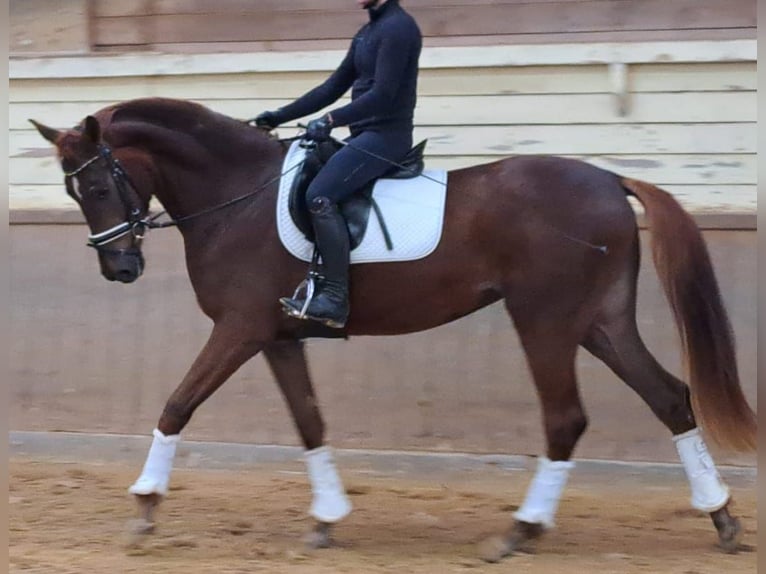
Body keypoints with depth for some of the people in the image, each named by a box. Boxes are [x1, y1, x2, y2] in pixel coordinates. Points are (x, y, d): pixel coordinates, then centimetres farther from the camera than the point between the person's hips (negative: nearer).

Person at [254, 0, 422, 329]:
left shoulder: (397, 28, -13)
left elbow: (382, 95, -22)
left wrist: (331, 120, -27)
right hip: (365, 135, 11)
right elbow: (334, 88, 20)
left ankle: (334, 299, -27)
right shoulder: (367, 32, 18)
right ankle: (316, 285, 13)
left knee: (320, 195, -26)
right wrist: (280, 117, 16)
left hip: (386, 136, -11)